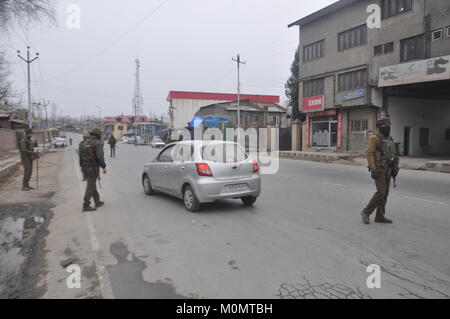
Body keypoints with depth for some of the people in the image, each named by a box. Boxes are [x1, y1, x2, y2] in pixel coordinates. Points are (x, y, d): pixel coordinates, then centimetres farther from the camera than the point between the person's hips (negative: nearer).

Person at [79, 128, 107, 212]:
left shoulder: (84, 143, 10)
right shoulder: (98, 143, -13)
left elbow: (81, 156, 11)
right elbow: (100, 156, -20)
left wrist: (82, 166, 18)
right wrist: (104, 167, -13)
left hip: (85, 168, 8)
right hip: (93, 168, -8)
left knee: (92, 185, 17)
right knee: (90, 187, -3)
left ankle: (97, 202, 27)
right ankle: (86, 206, -2)